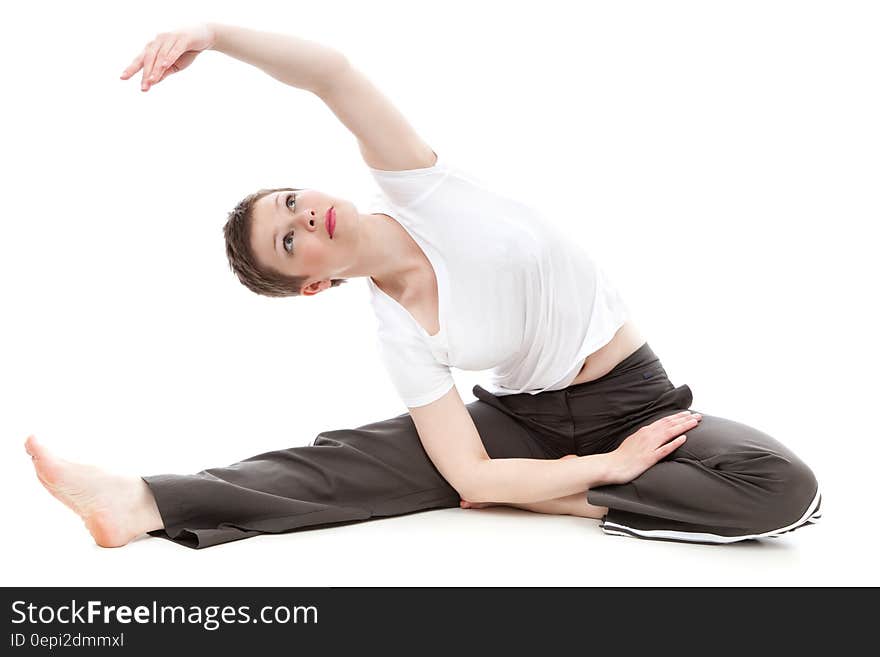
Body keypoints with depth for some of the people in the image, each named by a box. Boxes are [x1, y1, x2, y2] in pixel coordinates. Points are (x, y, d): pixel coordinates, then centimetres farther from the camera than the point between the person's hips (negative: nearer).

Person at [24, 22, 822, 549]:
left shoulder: (415, 186, -13)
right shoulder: (404, 340, -13)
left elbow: (332, 72, -27)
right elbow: (472, 479, -17)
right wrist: (610, 464, -21)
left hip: (630, 397, 0)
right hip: (523, 415, 0)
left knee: (783, 489, -28)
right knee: (351, 460, -18)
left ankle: (546, 495, -20)